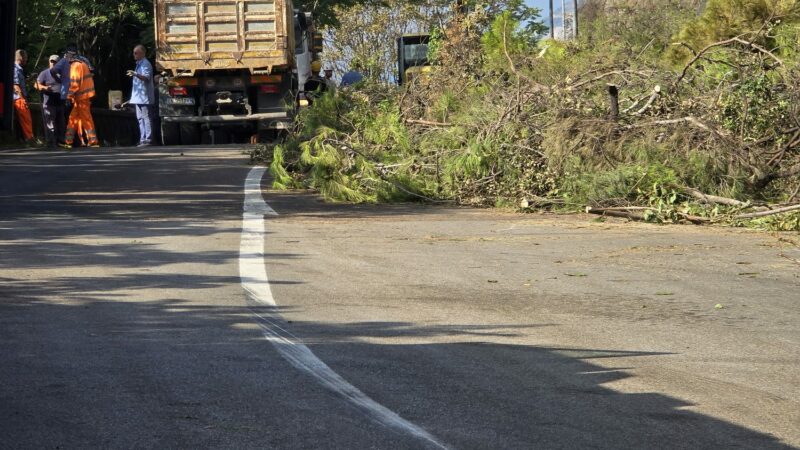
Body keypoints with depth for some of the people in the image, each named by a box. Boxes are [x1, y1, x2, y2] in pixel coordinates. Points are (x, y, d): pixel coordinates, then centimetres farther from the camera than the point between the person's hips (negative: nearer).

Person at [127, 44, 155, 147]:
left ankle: (148, 139, -10)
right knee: (140, 118, 10)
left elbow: (146, 77, -27)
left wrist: (135, 74, -42)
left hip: (145, 96, -10)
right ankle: (143, 138, 14)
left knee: (146, 118, -9)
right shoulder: (138, 64, 20)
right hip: (138, 97, 10)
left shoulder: (146, 64, -12)